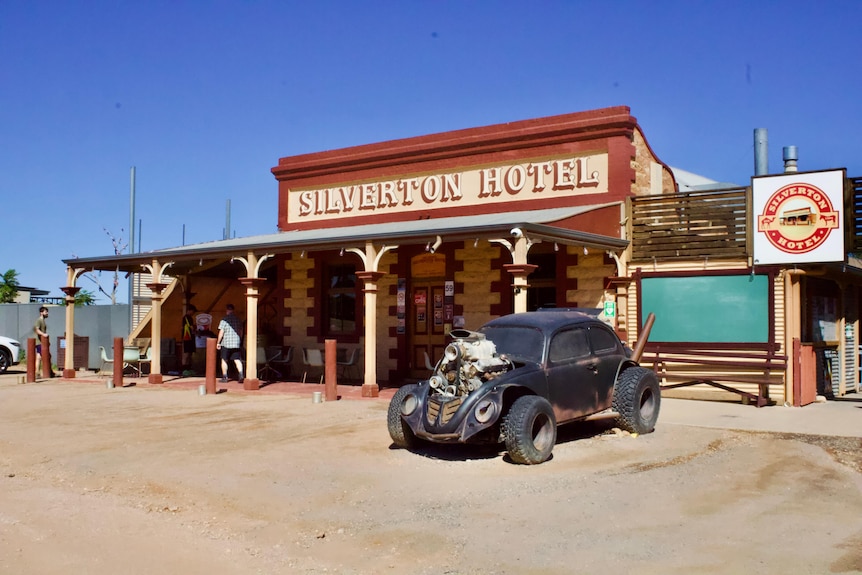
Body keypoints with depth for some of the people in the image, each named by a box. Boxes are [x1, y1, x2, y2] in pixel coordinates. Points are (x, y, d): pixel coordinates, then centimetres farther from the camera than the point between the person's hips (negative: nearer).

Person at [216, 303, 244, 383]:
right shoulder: (237, 319, 9)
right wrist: (240, 340, 26)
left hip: (226, 343, -4)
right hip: (236, 343, 4)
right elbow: (241, 331, 15)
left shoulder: (224, 320, -8)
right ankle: (241, 375, -16)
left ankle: (224, 377, 14)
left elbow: (221, 332, -11)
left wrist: (218, 342, -4)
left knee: (224, 360, 10)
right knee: (237, 360, 2)